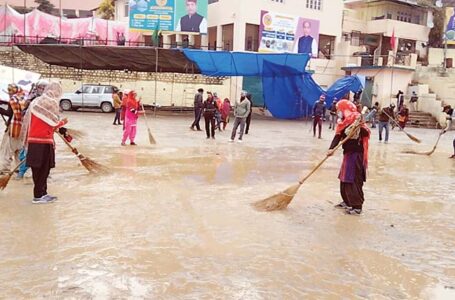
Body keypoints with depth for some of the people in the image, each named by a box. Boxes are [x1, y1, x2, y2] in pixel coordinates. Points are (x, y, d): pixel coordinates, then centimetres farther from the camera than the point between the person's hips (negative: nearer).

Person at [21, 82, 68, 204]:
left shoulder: (35, 101, 13)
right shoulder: (52, 103, -11)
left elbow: (27, 120, 15)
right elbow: (54, 124, -11)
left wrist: (27, 138, 21)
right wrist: (63, 122, 8)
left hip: (32, 140, 7)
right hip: (44, 141, -7)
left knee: (37, 169, 12)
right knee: (44, 169, 0)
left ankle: (41, 193, 20)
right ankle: (38, 195, 4)